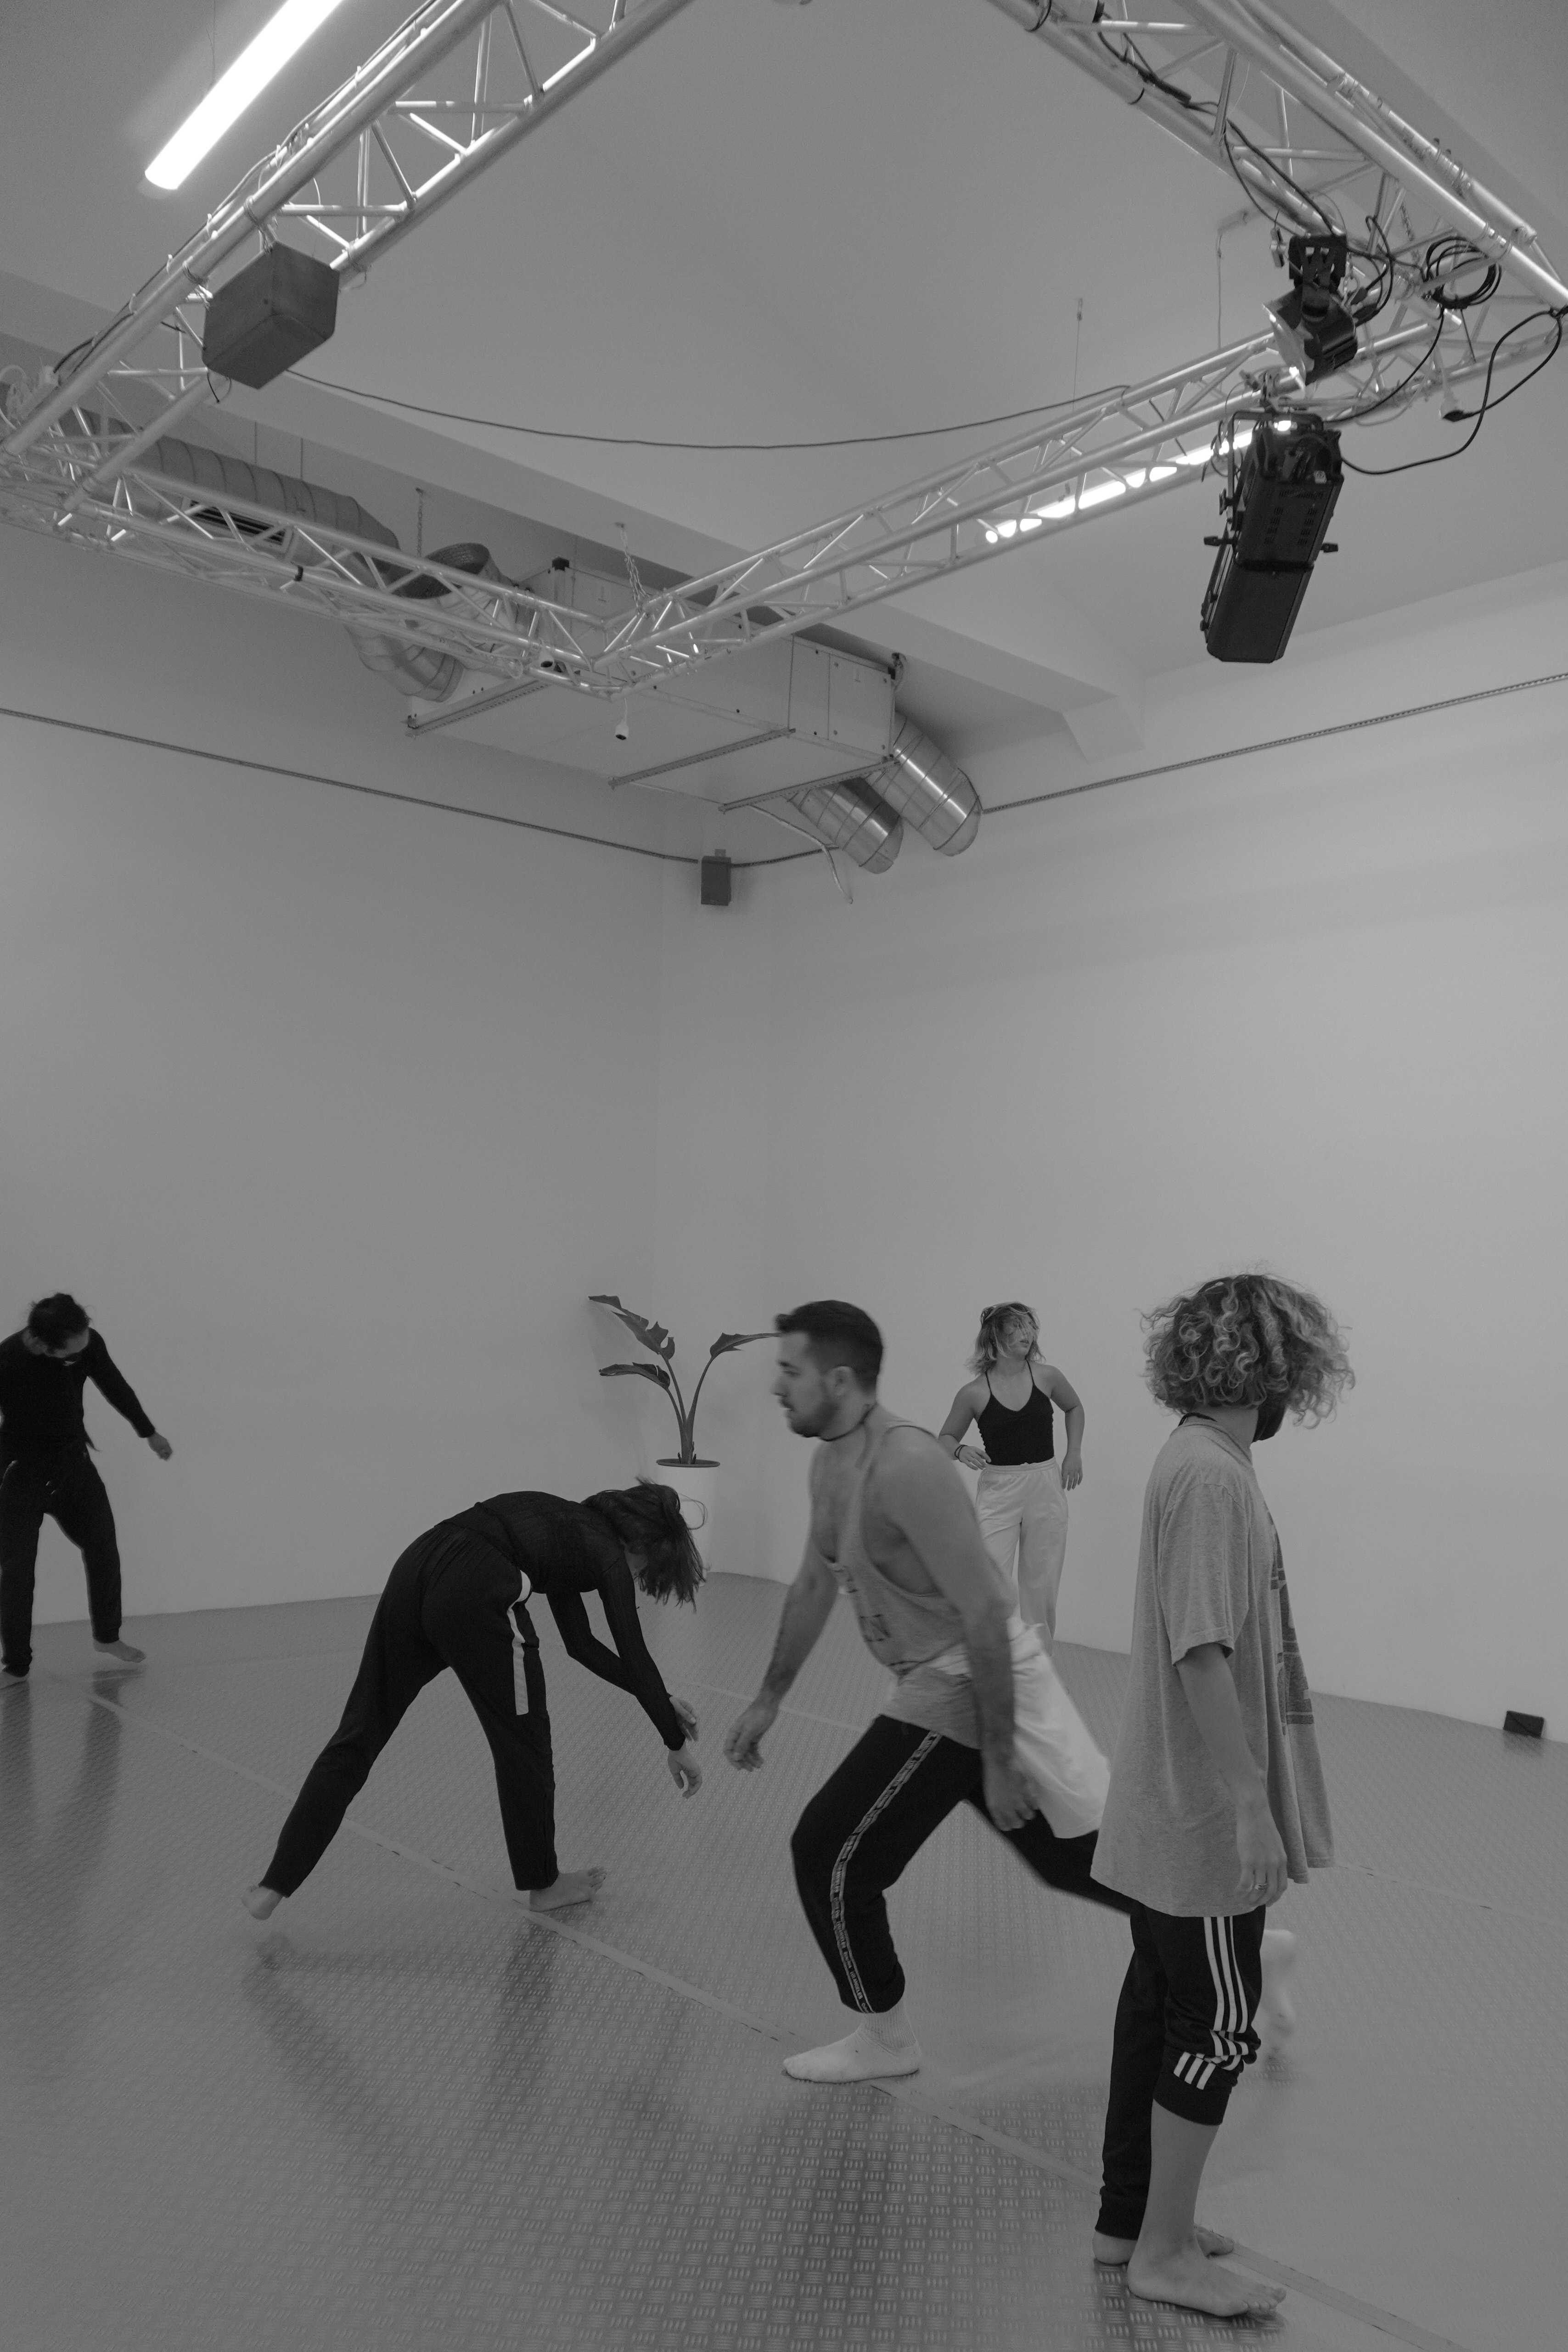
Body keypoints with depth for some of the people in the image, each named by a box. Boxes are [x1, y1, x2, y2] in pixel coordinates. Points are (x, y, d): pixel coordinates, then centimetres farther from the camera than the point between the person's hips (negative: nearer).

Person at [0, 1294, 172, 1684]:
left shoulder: (88, 1343, -17)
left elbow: (115, 1386, 3)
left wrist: (149, 1432, 16)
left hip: (73, 1461, 4)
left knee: (103, 1549, 11)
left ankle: (108, 1639, 31)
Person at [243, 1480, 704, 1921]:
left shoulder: (569, 1533, 32)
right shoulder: (606, 1552, 12)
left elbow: (582, 1644, 37)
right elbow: (634, 1656, 10)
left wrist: (662, 1700, 41)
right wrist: (678, 1743, 20)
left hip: (416, 1566, 8)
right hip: (473, 1594, -8)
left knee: (361, 1730, 13)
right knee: (522, 1742, 14)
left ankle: (274, 1885, 14)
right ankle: (543, 1883, 31)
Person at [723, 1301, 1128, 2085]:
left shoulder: (905, 1465, -25)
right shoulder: (831, 1462, 5)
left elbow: (984, 1612, -25)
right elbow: (814, 1584, 18)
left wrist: (998, 1760, -22)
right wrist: (768, 1699, 21)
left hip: (966, 1686, -9)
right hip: (943, 1679, 9)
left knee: (829, 1853, 0)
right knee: (1075, 1852, 18)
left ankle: (882, 2039, 20)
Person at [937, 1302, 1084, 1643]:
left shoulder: (1046, 1377, -1)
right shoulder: (974, 1393, -6)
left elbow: (1074, 1408, 20)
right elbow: (945, 1438, 8)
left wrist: (1074, 1453, 10)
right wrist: (961, 1452, -13)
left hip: (1046, 1490, 2)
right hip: (998, 1491, -2)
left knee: (1041, 1588, 8)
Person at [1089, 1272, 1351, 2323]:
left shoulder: (1204, 1462, 6)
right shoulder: (1211, 1474, -22)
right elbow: (1203, 1654, -25)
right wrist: (1252, 1806, -21)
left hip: (1173, 1811, 9)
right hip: (1210, 1817, -9)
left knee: (1160, 2006, 18)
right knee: (1218, 2028, 5)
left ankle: (1130, 2218, 33)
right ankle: (1166, 2252, 21)